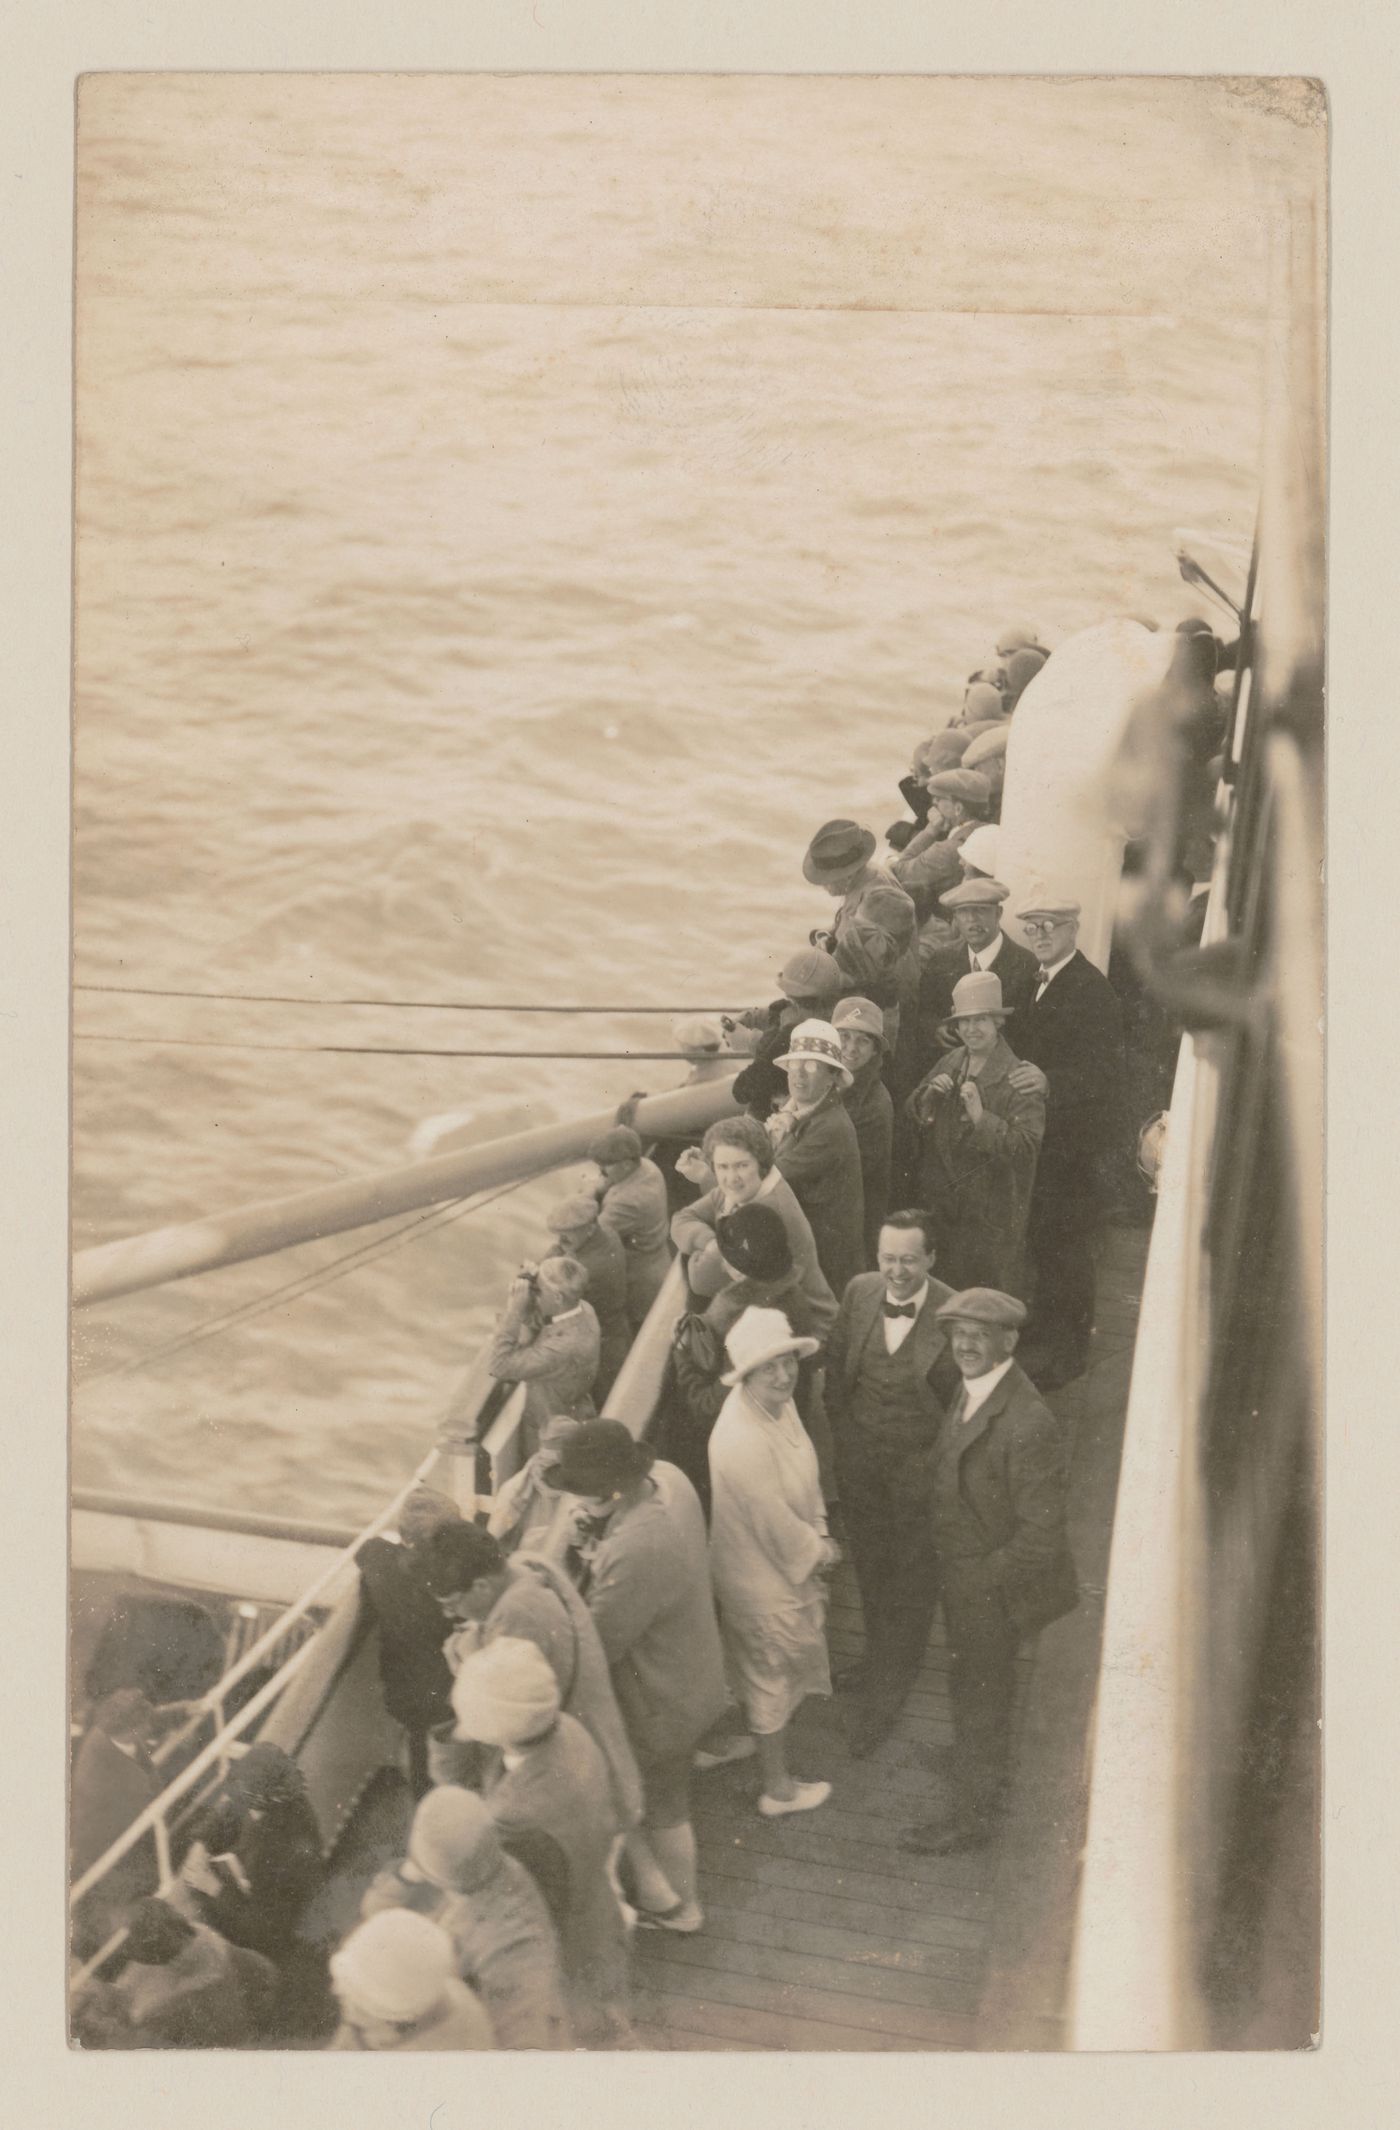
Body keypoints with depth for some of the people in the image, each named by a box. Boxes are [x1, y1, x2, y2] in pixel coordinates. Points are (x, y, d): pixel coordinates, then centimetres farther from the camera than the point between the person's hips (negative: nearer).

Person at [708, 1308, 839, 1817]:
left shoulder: (778, 1403, -9)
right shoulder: (742, 1441, -38)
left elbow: (804, 1475, 5)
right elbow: (775, 1526, -28)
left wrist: (818, 1535, -2)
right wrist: (818, 1552, -12)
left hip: (787, 1563, 9)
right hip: (764, 1584, -9)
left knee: (772, 1677, 31)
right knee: (771, 1683, 14)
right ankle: (776, 1789, 36)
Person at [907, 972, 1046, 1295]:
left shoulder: (1018, 1080, -14)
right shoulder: (949, 1065, 5)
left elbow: (1027, 1147, -23)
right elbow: (912, 1118, 14)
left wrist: (981, 1117, -31)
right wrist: (928, 1095, -7)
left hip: (991, 1218, -6)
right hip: (940, 1205, 6)